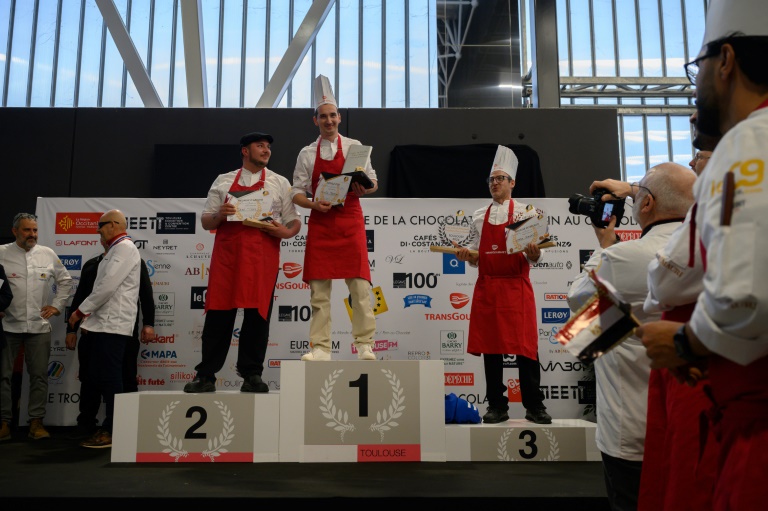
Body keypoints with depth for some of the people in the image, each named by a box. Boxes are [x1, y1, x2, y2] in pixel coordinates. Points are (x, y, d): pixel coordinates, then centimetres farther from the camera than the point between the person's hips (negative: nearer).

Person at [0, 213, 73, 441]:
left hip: (39, 326, 2)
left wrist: (56, 305, 8)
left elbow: (65, 281, 15)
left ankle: (36, 422, 11)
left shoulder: (48, 254, 6)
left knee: (39, 375, 3)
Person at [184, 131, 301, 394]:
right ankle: (206, 376, 5)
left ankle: (251, 375, 5)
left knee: (257, 314, -3)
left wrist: (285, 232, -9)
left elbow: (294, 222, 13)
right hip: (226, 255, 1)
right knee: (218, 313, -1)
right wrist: (220, 215, -7)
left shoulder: (280, 183, 15)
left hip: (262, 257, 0)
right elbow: (206, 221, 15)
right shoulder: (223, 181, 16)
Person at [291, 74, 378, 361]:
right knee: (319, 289, 1)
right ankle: (320, 348, 7)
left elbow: (373, 182, 8)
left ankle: (364, 345, 0)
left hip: (350, 222, -1)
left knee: (359, 285, -8)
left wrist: (363, 189, -14)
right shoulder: (307, 154, 9)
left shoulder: (354, 147, 7)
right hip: (320, 223, 1)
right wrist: (313, 205, -12)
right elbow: (297, 192, 8)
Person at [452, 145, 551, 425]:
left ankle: (534, 406, 8)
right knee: (490, 346, 4)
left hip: (516, 287, -3)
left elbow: (533, 257, 0)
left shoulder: (524, 211, 5)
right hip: (487, 287, 3)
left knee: (525, 347, -3)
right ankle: (497, 406, 14)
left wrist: (534, 252, -22)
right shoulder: (480, 216, 13)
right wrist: (466, 254, -6)